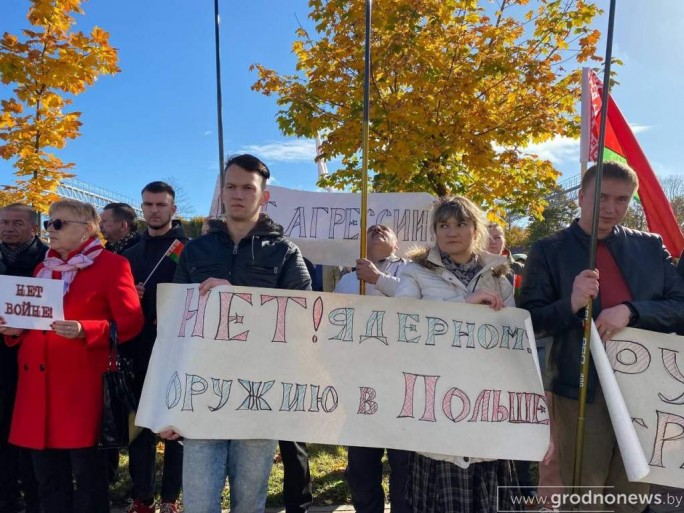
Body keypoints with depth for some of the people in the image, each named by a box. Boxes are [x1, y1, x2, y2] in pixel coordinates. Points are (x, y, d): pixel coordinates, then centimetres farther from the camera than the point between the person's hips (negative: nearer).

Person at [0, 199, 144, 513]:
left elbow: (132, 321, -10)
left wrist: (84, 331, -22)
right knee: (47, 473, 14)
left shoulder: (112, 265, -5)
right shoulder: (43, 268, 17)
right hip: (37, 381, 7)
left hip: (83, 380, -6)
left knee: (87, 469, 1)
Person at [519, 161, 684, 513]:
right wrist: (570, 304, -24)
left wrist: (630, 310, -16)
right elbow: (529, 322, -5)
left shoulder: (651, 246, 8)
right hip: (581, 389, -3)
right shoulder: (548, 251, -3)